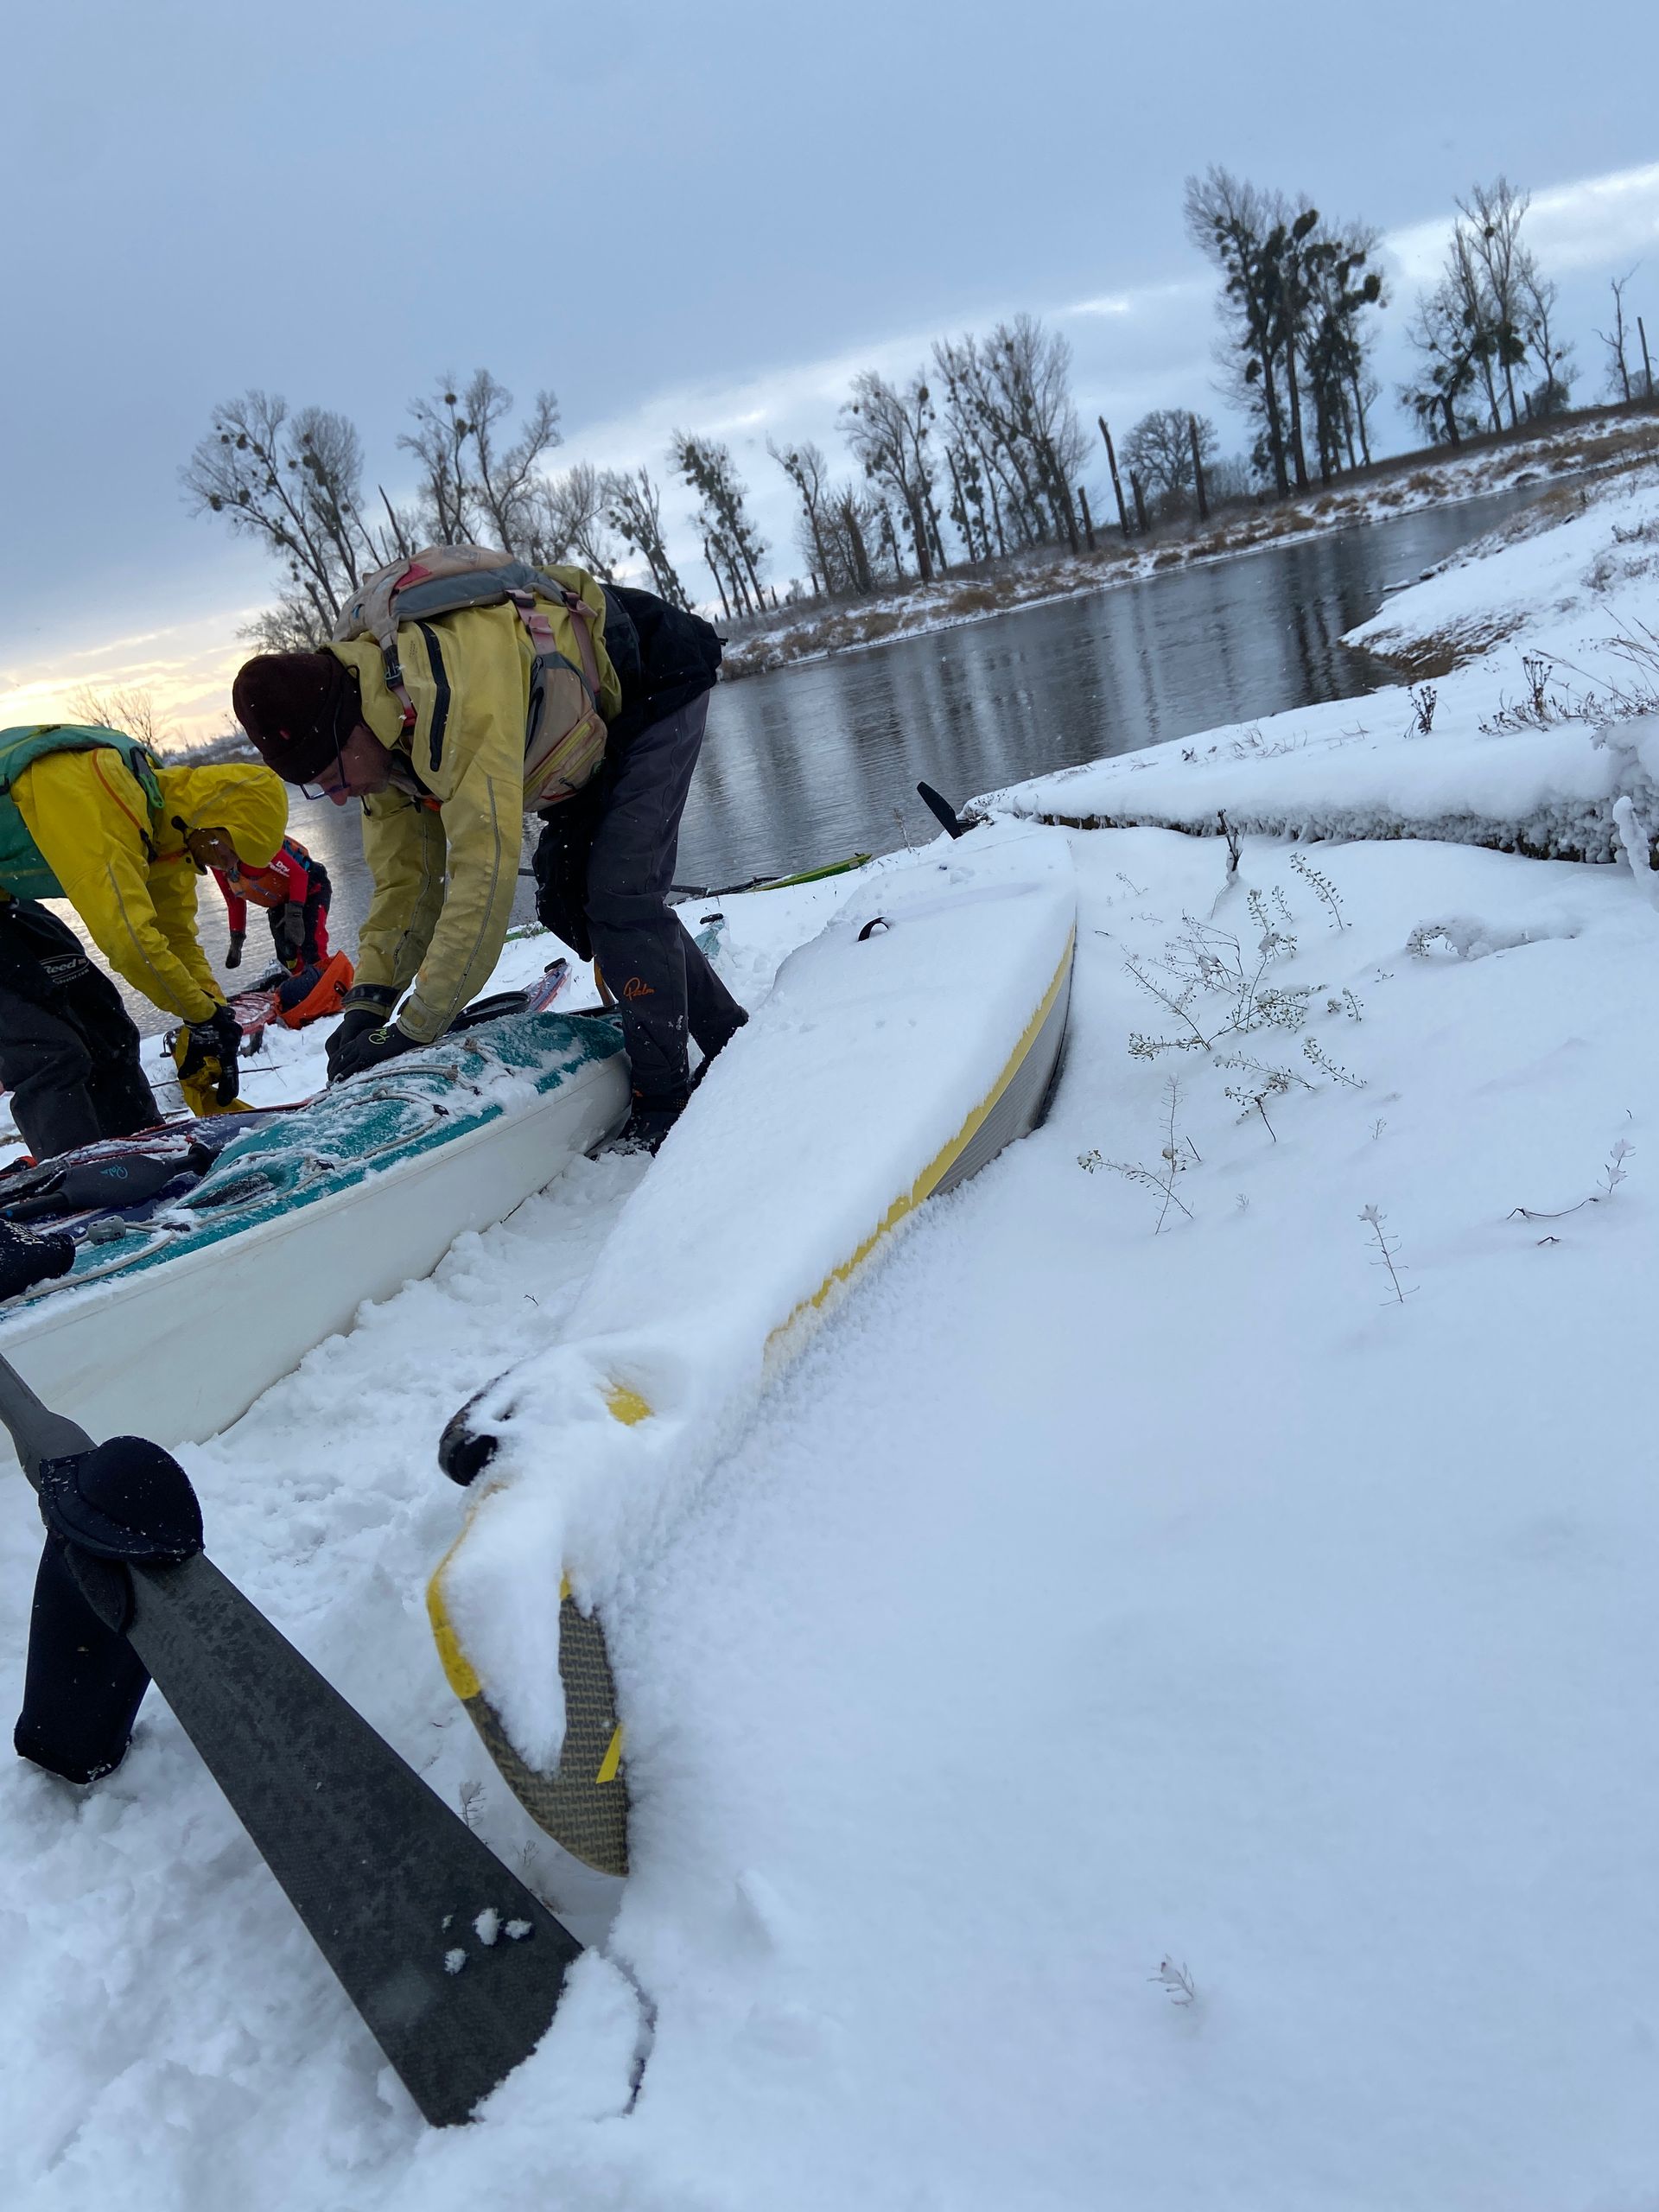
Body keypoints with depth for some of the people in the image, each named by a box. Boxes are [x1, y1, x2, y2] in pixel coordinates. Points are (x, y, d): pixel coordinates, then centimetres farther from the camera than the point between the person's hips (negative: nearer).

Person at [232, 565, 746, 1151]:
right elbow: (405, 880, -5)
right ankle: (730, 1036, 17)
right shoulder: (371, 739, -11)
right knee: (566, 898, 6)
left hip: (659, 679, -9)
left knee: (617, 894, -20)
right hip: (592, 722, 9)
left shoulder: (453, 694, -41)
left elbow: (486, 868, -43)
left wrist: (415, 1030, -39)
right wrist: (366, 1004, -15)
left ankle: (664, 1099, -9)